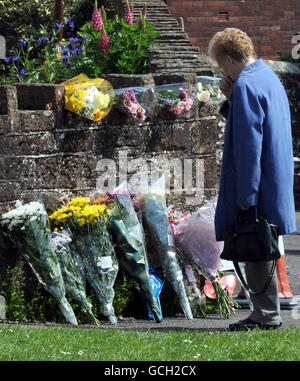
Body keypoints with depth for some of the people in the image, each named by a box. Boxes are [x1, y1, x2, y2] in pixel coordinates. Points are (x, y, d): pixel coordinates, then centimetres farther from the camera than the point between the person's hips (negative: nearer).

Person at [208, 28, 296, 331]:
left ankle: (266, 316, 2)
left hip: (256, 183, -10)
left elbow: (248, 144, -22)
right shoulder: (268, 77, 13)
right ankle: (267, 314, 20)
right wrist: (231, 100, 7)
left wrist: (246, 195, -21)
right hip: (275, 179, 10)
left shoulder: (246, 85, -18)